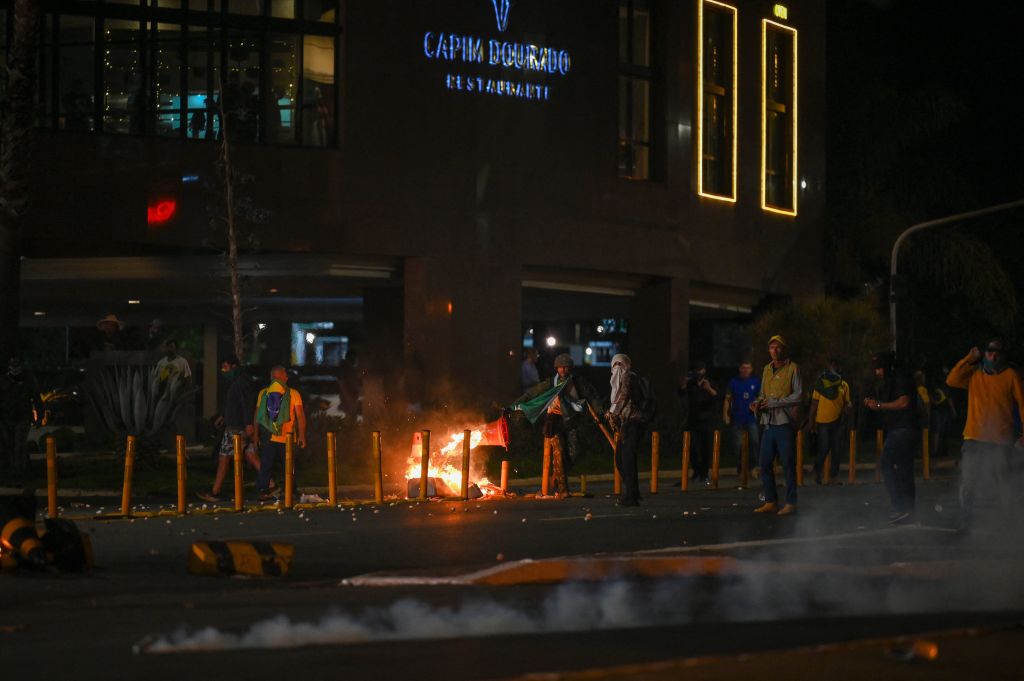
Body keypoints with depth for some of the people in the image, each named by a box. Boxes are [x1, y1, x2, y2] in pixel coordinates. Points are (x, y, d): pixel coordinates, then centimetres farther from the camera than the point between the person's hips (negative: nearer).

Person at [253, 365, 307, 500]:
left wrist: (255, 436, 10)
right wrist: (302, 435, 1)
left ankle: (263, 491, 3)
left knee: (266, 465, 9)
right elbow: (300, 416, -6)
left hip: (268, 437, 1)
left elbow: (256, 416, 3)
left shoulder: (263, 393, 0)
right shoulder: (293, 394, -4)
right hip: (287, 438, -1)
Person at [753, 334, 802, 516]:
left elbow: (798, 395, -10)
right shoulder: (767, 369, 15)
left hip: (785, 422, -6)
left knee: (788, 464, -3)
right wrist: (758, 403, -1)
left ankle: (791, 503, 3)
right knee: (764, 463, 6)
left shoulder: (792, 368, -4)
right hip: (769, 422, 6)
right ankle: (770, 502, 15)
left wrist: (774, 402, -14)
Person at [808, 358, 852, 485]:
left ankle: (833, 476, 10)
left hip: (838, 421, 3)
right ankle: (817, 472, 19)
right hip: (823, 421, -3)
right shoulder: (821, 383, 2)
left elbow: (847, 402, 14)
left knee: (836, 449, 3)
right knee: (823, 449, -4)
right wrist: (812, 422, -3)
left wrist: (849, 405, -12)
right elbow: (814, 403, 3)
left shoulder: (844, 385, 9)